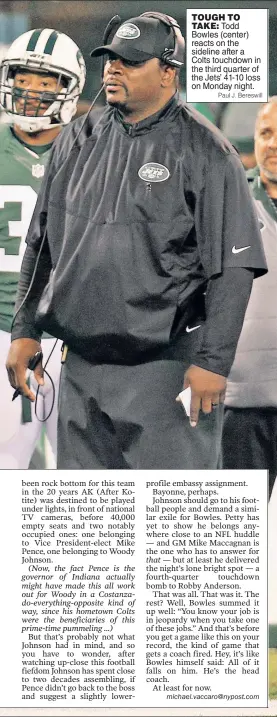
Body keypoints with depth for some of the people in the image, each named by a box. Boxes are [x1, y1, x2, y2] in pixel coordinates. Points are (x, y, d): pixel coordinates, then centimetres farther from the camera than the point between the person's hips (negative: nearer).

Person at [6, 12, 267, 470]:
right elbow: (40, 247, 17)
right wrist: (25, 331, 12)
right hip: (81, 364, 5)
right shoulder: (77, 141, 10)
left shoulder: (204, 152, -6)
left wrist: (213, 361, -13)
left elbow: (232, 268, -9)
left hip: (167, 369, -5)